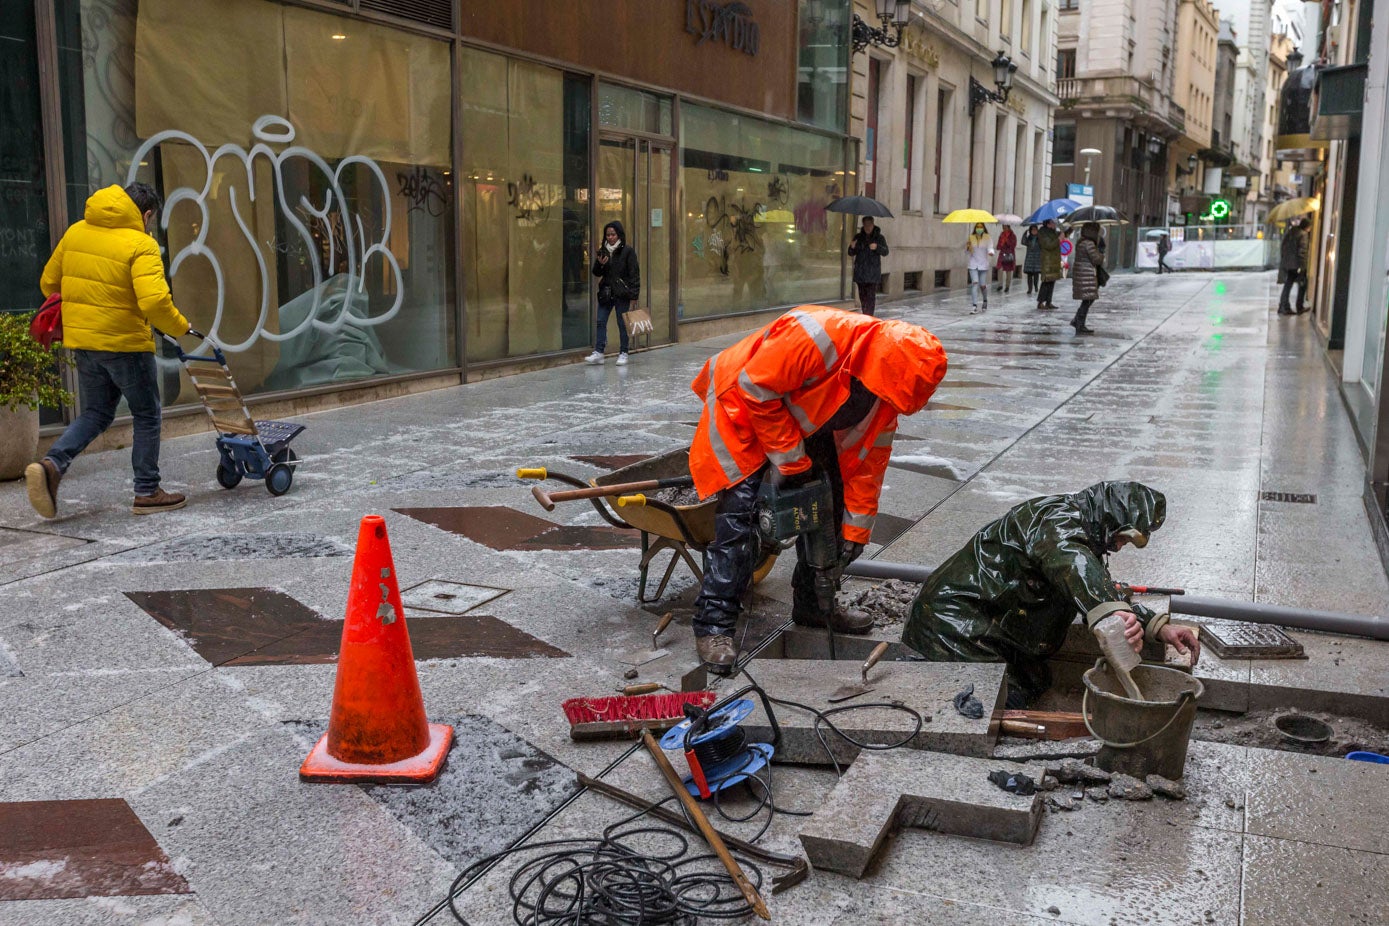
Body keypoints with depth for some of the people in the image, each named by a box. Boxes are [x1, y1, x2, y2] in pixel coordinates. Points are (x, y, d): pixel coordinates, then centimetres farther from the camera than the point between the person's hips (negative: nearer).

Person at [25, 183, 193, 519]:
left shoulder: (76, 233, 7)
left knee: (95, 414, 18)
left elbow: (49, 282, 14)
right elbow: (154, 301, -26)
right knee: (146, 416, 10)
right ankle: (147, 493, 14)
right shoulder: (141, 245, -14)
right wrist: (180, 327, -9)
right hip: (126, 343, -6)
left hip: (81, 340, 6)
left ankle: (51, 465, -4)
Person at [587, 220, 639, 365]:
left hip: (622, 293, -5)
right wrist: (599, 264, -9)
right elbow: (596, 273, 14)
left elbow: (634, 273, -7)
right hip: (606, 292, 5)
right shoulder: (602, 251, 9)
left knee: (622, 323, 2)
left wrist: (634, 295, -12)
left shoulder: (628, 251, -6)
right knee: (600, 322, 1)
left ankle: (623, 353, 10)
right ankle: (598, 352, 4)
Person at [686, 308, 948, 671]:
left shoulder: (886, 387, -13)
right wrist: (790, 460, -23)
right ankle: (713, 626, -14)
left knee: (828, 501, 6)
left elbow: (867, 460, -4)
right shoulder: (815, 337, -38)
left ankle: (813, 605, 22)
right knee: (741, 509, -18)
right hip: (742, 403, -7)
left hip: (801, 420, 8)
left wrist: (855, 531, -2)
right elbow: (754, 389, -30)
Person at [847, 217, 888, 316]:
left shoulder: (879, 237, 3)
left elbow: (885, 252, -6)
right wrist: (852, 247, -15)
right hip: (860, 272, 3)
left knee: (871, 296, -11)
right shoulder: (858, 237, 9)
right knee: (862, 295, 8)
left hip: (873, 272, -3)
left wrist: (877, 247, -26)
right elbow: (851, 254, 9)